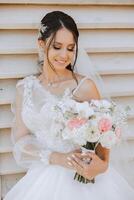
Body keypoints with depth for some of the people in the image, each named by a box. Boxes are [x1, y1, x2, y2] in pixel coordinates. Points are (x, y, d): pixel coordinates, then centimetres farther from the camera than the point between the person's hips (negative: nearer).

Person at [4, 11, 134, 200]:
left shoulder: (85, 86, -8)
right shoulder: (25, 87, 2)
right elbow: (20, 139, -1)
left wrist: (102, 164, -25)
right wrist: (58, 158, -15)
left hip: (82, 177, -2)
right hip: (42, 178, 3)